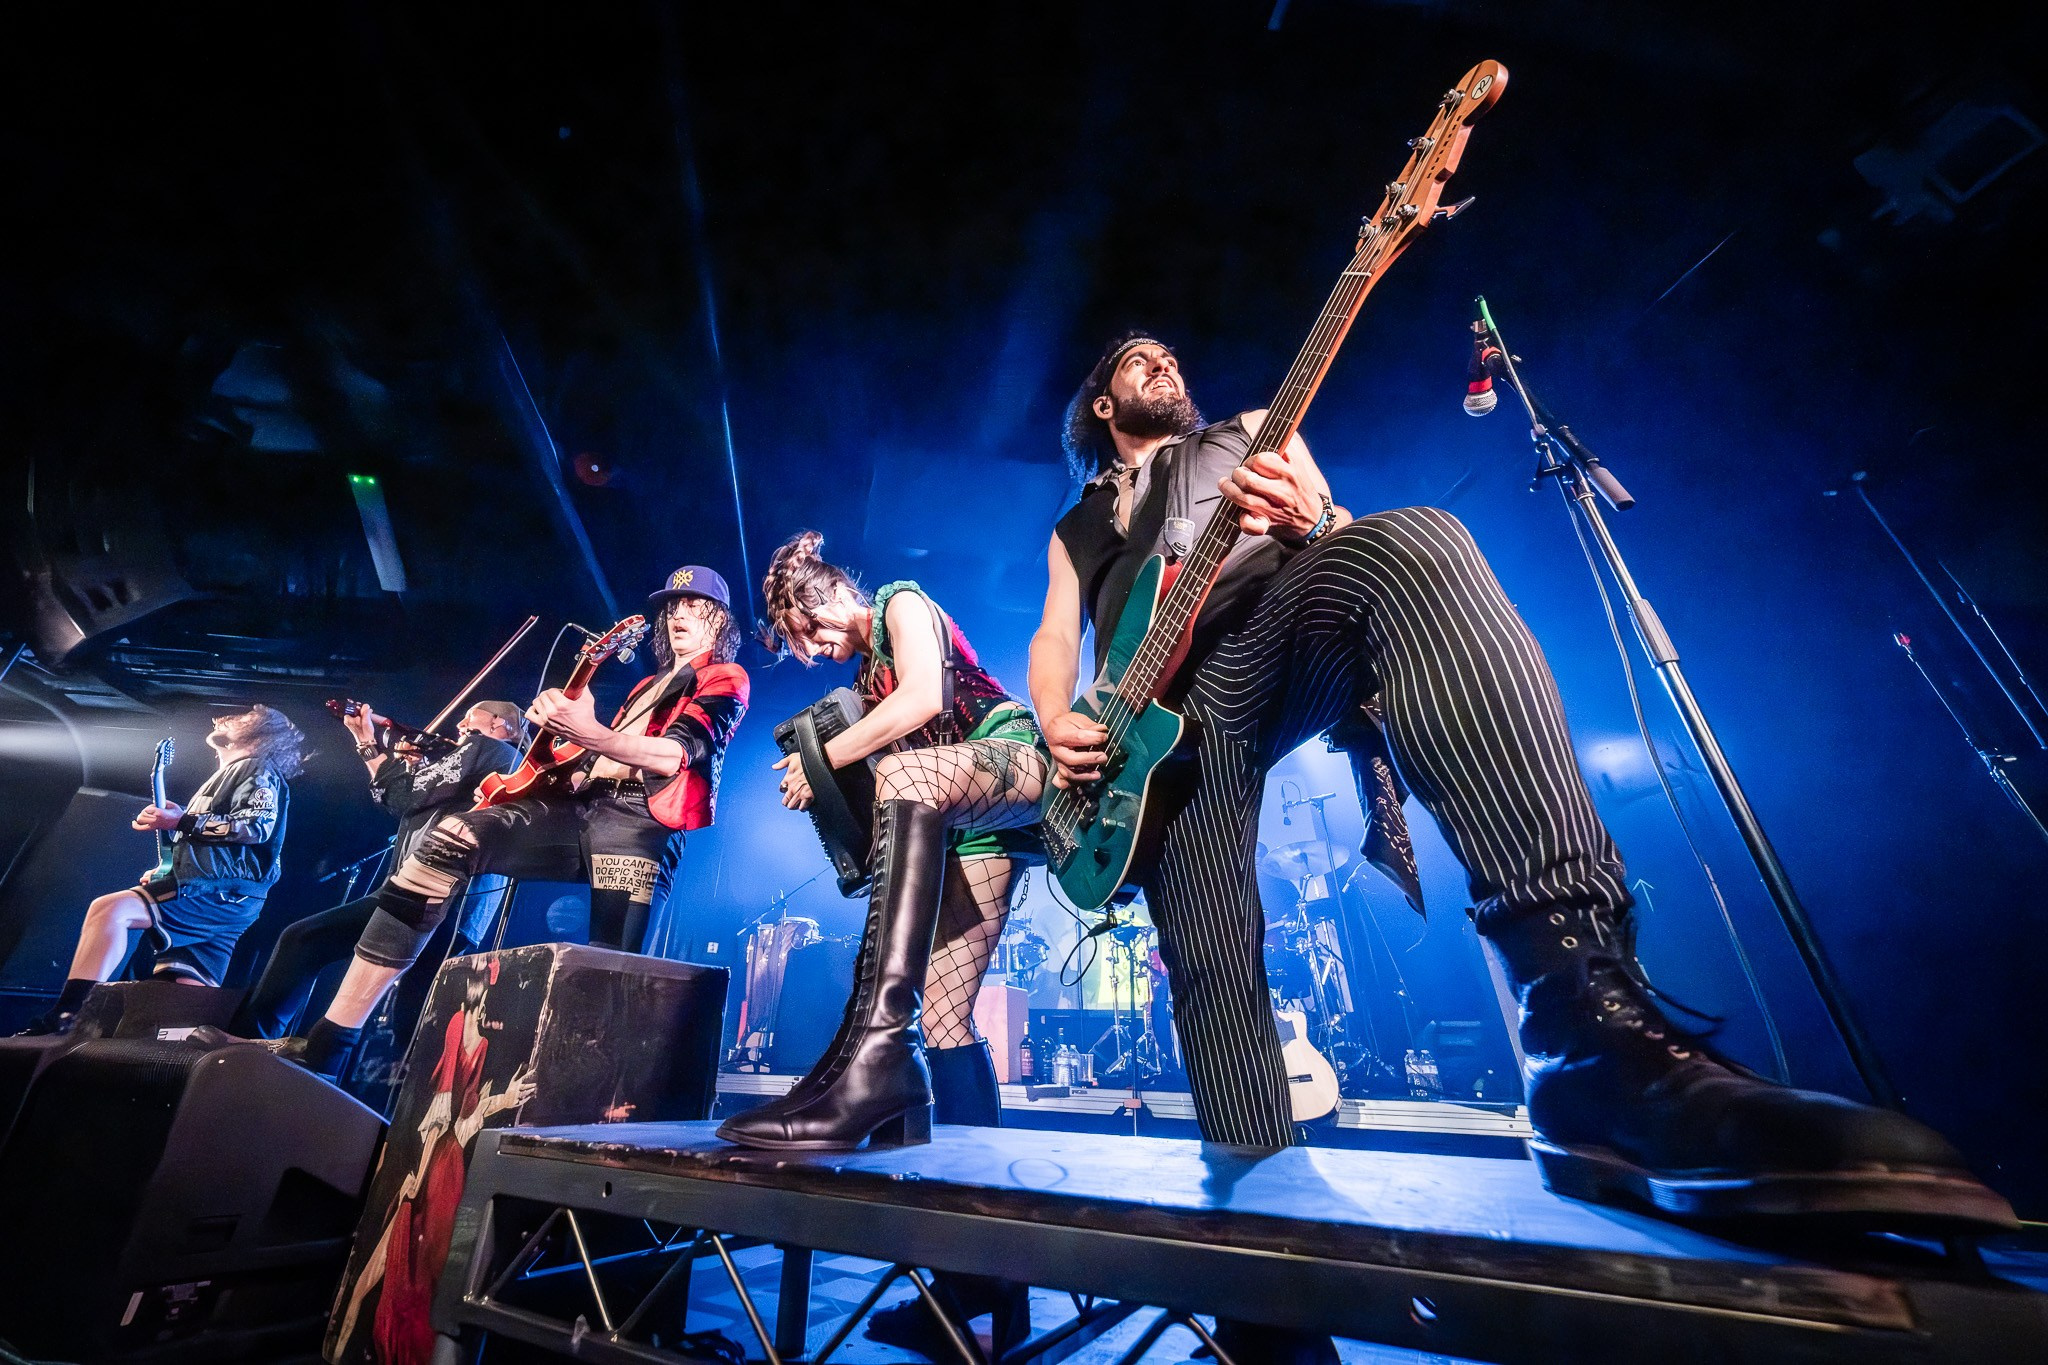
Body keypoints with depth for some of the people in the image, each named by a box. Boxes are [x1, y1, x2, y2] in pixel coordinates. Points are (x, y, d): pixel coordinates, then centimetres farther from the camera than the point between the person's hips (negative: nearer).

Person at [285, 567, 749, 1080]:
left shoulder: (726, 681, 5)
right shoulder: (648, 685, 33)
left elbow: (679, 755, -15)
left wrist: (588, 735, -32)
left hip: (638, 819, -7)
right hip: (582, 803, 8)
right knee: (449, 838, -14)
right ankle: (327, 1045, -14)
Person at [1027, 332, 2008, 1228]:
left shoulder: (1251, 432, 35)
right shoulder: (1077, 529, 34)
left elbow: (1338, 532, 18)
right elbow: (1055, 637, 18)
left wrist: (1307, 518, -9)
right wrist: (1058, 727, -6)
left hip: (1282, 629, -1)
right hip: (1171, 701, 2)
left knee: (1404, 542, -35)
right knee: (1209, 967, -18)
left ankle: (1597, 1044, -43)